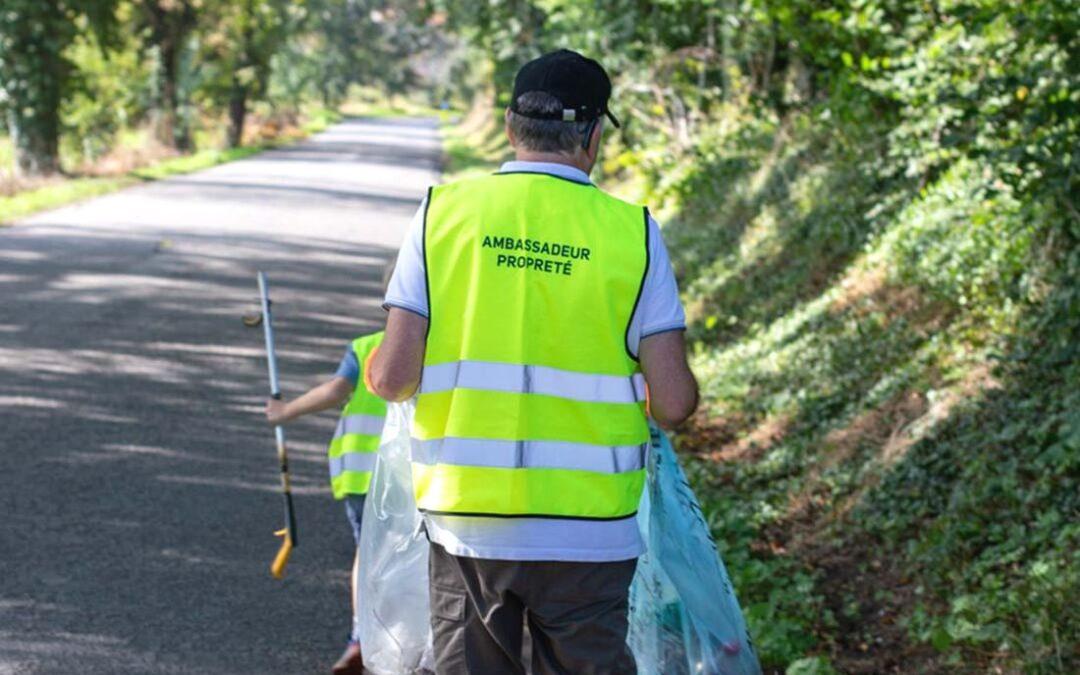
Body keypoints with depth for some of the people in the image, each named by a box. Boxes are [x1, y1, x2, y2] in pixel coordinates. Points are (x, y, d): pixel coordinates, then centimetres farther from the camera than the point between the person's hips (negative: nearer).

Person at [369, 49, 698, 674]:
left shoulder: (444, 212, -1)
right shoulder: (631, 231, -3)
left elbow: (392, 379, -6)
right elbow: (673, 403, -6)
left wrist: (384, 369, 18)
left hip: (467, 522, 1)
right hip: (588, 531, -1)